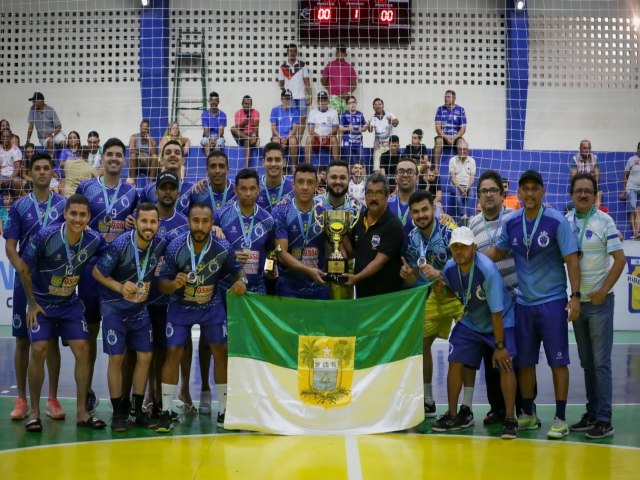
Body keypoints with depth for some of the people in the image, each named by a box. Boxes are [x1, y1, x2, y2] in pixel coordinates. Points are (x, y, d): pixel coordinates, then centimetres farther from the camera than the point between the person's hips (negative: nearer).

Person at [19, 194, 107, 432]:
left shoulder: (94, 240, -15)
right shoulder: (45, 236, -23)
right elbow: (24, 269, -10)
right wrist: (32, 303, -7)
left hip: (70, 303, 3)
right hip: (41, 302, -3)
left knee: (83, 349, -5)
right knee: (39, 350, -12)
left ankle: (82, 412, 5)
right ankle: (34, 412, 3)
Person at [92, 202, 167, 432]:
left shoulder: (160, 243, -11)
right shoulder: (120, 245, -23)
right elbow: (97, 272, -12)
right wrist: (120, 287, -25)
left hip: (140, 306, 5)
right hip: (114, 307, -4)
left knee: (145, 356, 4)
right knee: (116, 358, -4)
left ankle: (138, 410, 16)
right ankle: (118, 413, 7)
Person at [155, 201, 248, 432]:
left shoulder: (223, 248, -20)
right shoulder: (175, 247, -23)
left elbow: (236, 269, 0)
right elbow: (161, 283, -15)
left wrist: (241, 281, -22)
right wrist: (174, 284, -36)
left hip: (212, 305, 1)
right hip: (180, 306, -1)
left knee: (221, 352, 0)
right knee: (173, 353, -6)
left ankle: (223, 411, 12)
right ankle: (165, 412, 4)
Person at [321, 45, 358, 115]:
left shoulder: (349, 67, 9)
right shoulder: (330, 65, 7)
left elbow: (354, 83, 10)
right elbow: (323, 80, 14)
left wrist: (349, 93, -4)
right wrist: (330, 89, 8)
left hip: (346, 97, 2)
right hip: (334, 96, -2)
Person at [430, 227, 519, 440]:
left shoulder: (487, 269, -30)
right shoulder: (449, 268, -13)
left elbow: (496, 312, -27)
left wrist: (500, 346, -25)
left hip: (501, 321, -5)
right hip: (470, 322, 5)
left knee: (505, 364, -19)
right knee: (455, 363, -1)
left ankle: (510, 420, -10)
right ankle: (453, 416, 13)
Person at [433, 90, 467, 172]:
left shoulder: (460, 110, 3)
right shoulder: (440, 109, 5)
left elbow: (463, 128, 1)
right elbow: (438, 127, -1)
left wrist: (454, 138, -16)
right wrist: (446, 137, -17)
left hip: (456, 137, 0)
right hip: (443, 136, 0)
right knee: (438, 141, -33)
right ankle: (436, 167, -34)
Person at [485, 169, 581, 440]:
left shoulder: (556, 221, -10)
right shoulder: (511, 222, 2)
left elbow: (571, 259, -9)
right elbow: (498, 251, 17)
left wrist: (575, 295, -16)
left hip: (552, 301, -4)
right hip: (523, 302, 4)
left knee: (557, 362, -1)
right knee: (524, 362, 10)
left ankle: (560, 419, 7)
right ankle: (528, 415, 24)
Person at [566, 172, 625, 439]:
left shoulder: (604, 222, -7)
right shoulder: (565, 222, 5)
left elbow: (620, 259, -9)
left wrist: (602, 292, -12)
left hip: (599, 301, -5)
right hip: (577, 300, 5)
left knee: (601, 362, -3)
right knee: (586, 362, 11)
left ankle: (604, 420, 0)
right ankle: (591, 414, 19)